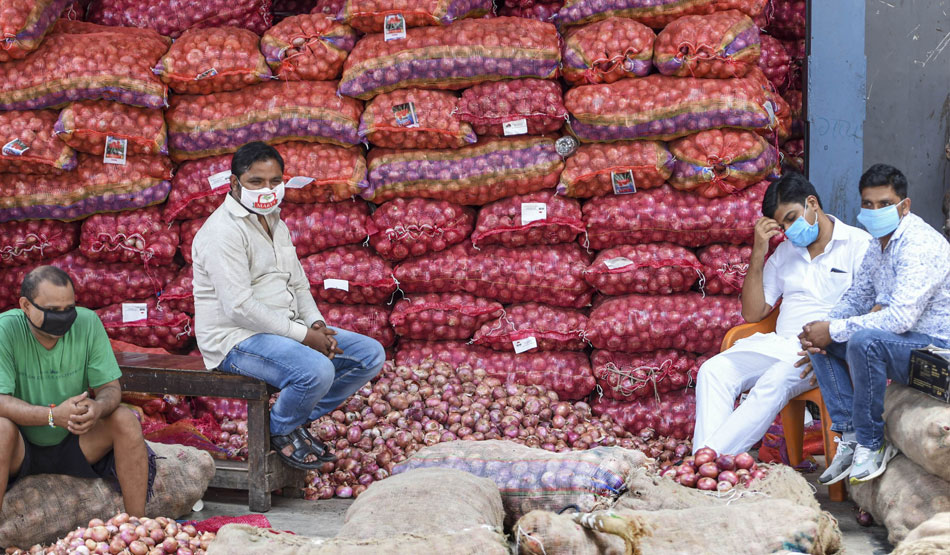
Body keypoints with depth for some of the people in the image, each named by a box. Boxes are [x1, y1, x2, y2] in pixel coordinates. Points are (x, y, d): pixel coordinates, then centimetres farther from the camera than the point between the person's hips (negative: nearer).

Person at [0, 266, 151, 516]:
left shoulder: (87, 322, -9)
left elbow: (110, 387, -6)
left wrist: (98, 408, -31)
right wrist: (53, 415, -41)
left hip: (72, 443, 3)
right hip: (21, 448, -3)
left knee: (126, 420, -19)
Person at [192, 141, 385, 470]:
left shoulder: (275, 224, 16)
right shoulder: (224, 230, -15)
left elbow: (298, 285, 21)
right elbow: (239, 307, -24)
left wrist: (316, 323, -1)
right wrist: (303, 335, -21)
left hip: (284, 329, 10)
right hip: (237, 339, -9)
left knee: (372, 355, 2)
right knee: (316, 370, -35)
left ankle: (300, 419, 12)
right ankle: (281, 430, -3)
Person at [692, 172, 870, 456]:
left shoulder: (858, 244, 3)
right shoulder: (785, 252, 22)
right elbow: (753, 313, 18)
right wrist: (758, 255, 7)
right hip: (781, 344, 6)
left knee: (777, 379, -36)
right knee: (714, 370, -19)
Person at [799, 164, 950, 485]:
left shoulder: (919, 245, -22)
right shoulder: (880, 242, 9)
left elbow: (900, 317, -31)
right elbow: (857, 296, 18)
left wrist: (834, 330, -24)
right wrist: (820, 331, -2)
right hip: (904, 341, 10)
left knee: (864, 340, -34)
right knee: (821, 341, -1)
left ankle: (872, 444, -19)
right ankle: (849, 435, -5)